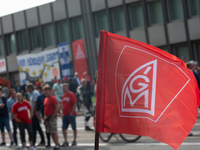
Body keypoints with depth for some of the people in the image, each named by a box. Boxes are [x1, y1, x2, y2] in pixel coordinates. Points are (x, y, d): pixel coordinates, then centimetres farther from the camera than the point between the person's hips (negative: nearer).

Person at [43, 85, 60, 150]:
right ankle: (56, 145, 14)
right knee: (51, 132, 9)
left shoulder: (53, 98, -11)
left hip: (52, 117, -8)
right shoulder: (46, 99, 15)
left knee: (54, 132, -7)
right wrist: (45, 118, 14)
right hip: (47, 117, 8)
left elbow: (57, 108, -17)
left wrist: (53, 116, -16)